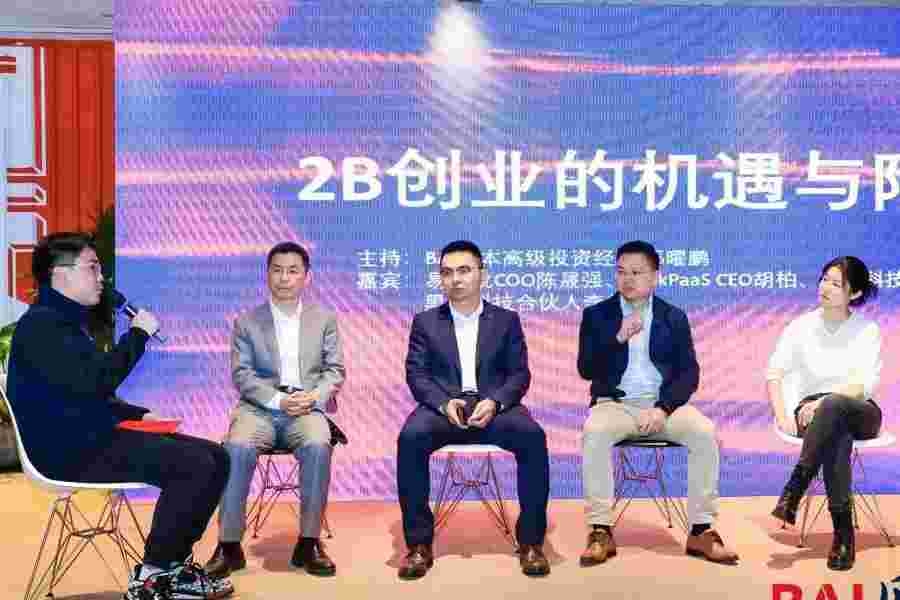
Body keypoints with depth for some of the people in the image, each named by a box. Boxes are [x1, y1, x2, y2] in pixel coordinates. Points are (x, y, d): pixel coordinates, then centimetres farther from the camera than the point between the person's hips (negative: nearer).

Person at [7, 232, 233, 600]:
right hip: (71, 451, -10)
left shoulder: (68, 322, 20)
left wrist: (141, 415, 12)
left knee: (215, 457, -1)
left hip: (94, 439, 10)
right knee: (194, 465, -22)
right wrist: (138, 334, -14)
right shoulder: (41, 324, -12)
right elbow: (94, 381, -26)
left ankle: (173, 564, 5)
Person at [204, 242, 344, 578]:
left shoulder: (324, 319, 13)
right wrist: (279, 400, -14)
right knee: (237, 447, -32)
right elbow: (242, 375, 2)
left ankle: (308, 542, -21)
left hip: (307, 408, 0)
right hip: (260, 407, 0)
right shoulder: (247, 322, 10)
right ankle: (229, 544, -21)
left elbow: (335, 370, 9)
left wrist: (314, 396, -12)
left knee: (317, 446, -34)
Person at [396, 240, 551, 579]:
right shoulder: (425, 322, 14)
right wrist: (445, 403, -16)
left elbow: (519, 374, 6)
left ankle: (530, 541, -19)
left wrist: (494, 401, -15)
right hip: (443, 407, 0)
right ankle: (419, 544, -22)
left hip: (493, 406, 0)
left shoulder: (506, 320, 14)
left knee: (532, 435, -32)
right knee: (410, 437, -33)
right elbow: (416, 375, 4)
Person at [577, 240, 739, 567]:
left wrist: (663, 409, -15)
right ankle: (601, 531, -27)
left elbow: (690, 373, 2)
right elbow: (586, 370, -2)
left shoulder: (674, 317, 11)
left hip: (664, 403, 1)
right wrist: (618, 338, -16)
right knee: (594, 431, -34)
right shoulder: (596, 315, 8)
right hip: (615, 403, -1)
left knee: (705, 432, -28)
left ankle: (701, 530, -18)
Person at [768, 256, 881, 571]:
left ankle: (793, 490, -40)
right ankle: (843, 532, -37)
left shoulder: (868, 330, 2)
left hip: (858, 412, -1)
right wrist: (782, 415, -14)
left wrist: (823, 401, -25)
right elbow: (774, 373, 1)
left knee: (833, 405, -40)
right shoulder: (802, 326, 7)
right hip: (814, 410, 1)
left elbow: (865, 384, -10)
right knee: (837, 436, -38)